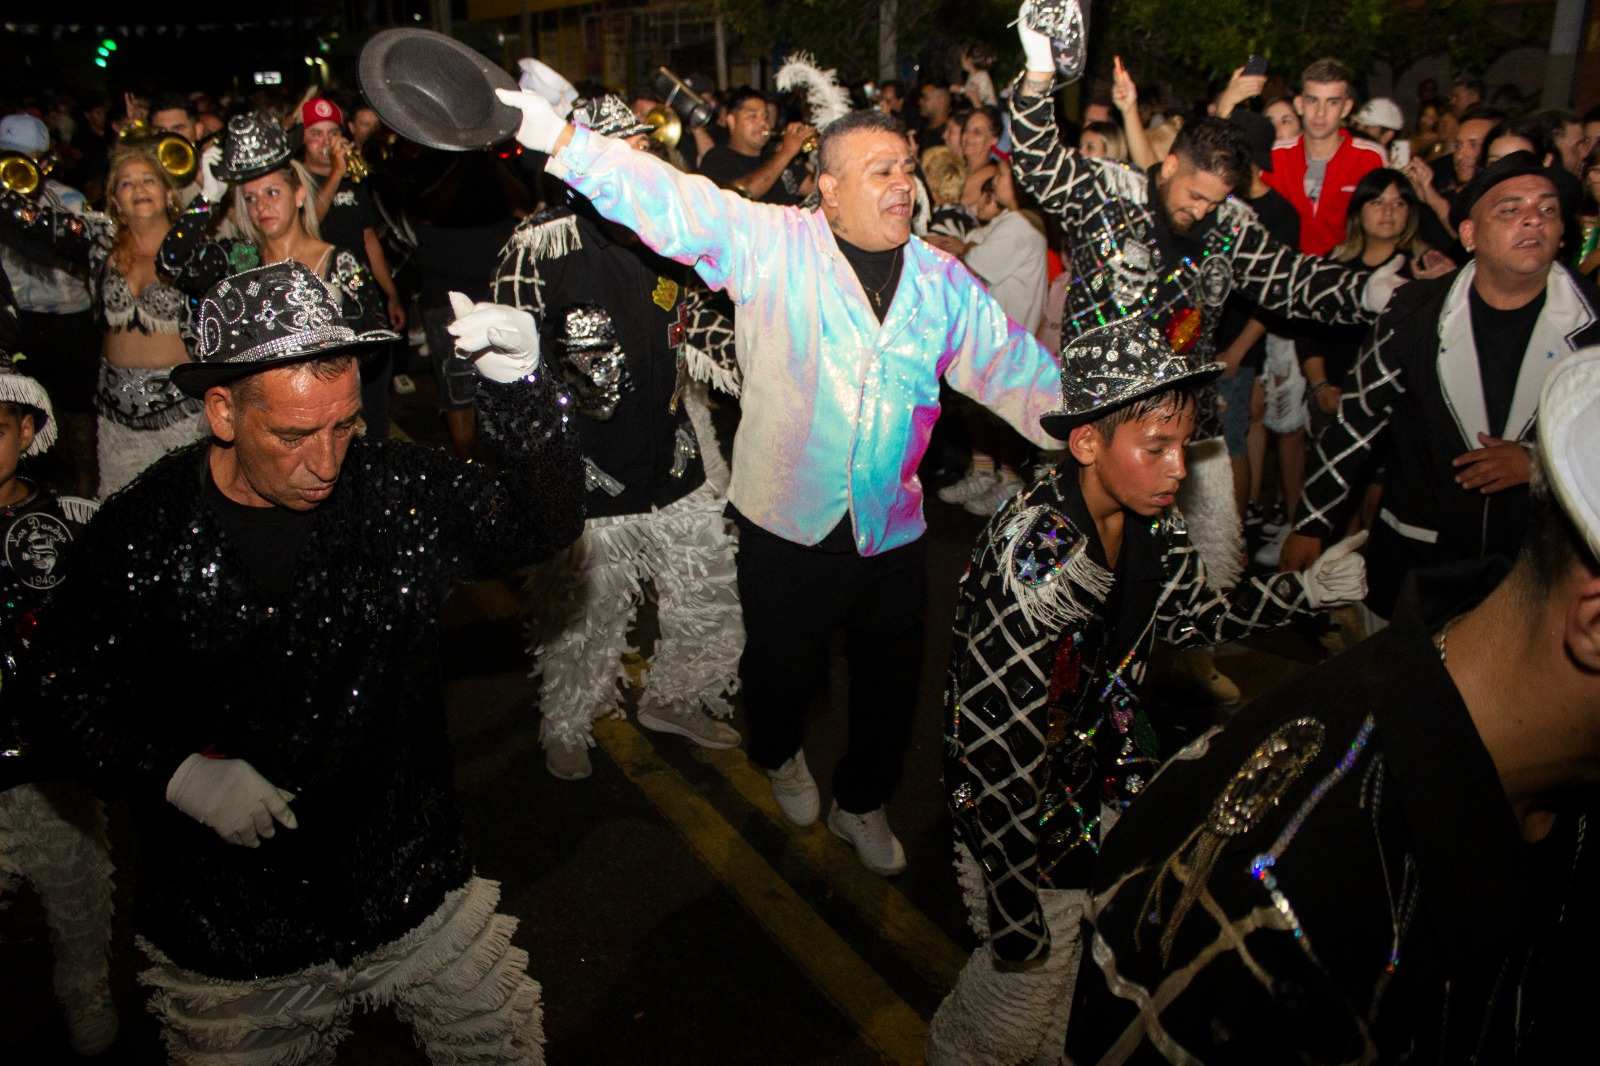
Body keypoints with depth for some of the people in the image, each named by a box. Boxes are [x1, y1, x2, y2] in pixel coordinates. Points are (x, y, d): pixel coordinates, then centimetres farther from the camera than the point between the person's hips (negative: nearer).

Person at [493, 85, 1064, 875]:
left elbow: (1018, 369, 3)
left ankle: (862, 802, 46)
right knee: (783, 668, 18)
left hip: (894, 533, 3)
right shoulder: (771, 245, -9)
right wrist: (559, 140, -27)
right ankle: (781, 756, 54)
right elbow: (672, 202, -18)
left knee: (890, 684, 18)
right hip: (788, 522, -3)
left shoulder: (942, 281, 3)